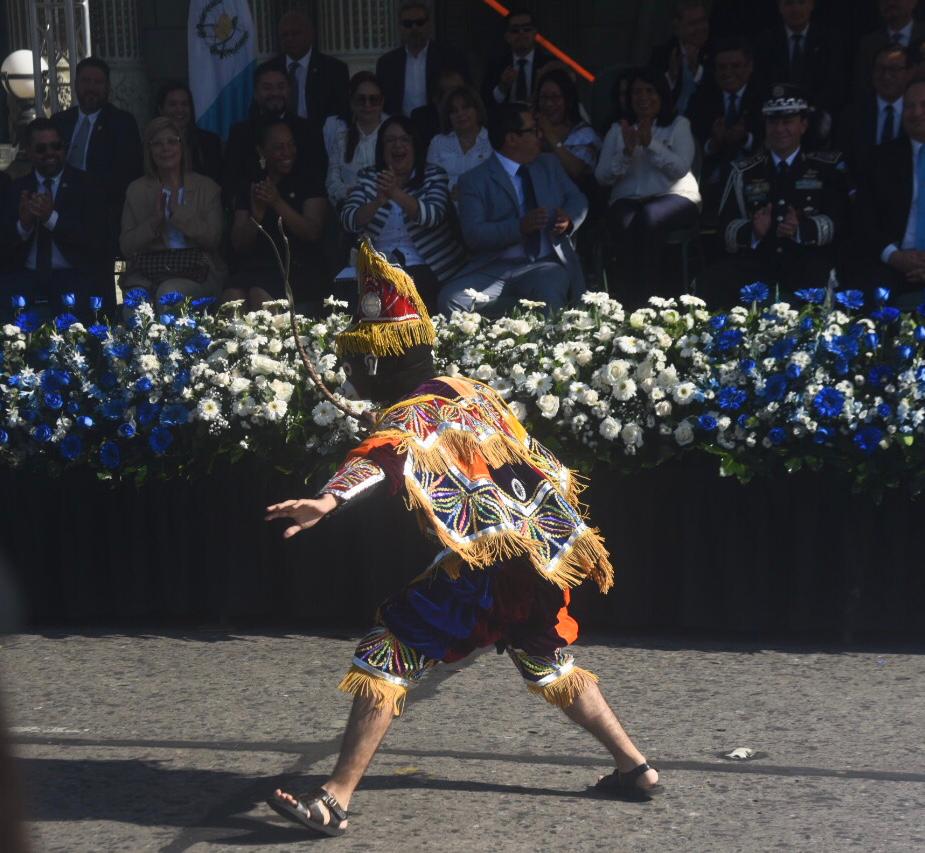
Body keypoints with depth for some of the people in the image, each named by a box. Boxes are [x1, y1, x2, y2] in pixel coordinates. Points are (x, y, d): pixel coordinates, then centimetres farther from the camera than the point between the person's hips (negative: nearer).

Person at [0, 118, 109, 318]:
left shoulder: (87, 186, 6)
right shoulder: (16, 190, 13)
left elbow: (97, 240, -5)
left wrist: (52, 218, -16)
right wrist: (23, 225, -14)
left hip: (75, 277, -2)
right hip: (26, 277, 2)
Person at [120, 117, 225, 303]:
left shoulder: (206, 187, 11)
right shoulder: (137, 189, 15)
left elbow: (213, 239, -2)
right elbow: (126, 247, 8)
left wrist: (177, 208, -6)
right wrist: (155, 219, -7)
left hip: (193, 273, -1)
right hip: (145, 275, 1)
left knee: (169, 292, -34)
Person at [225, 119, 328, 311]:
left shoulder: (309, 185, 11)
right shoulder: (248, 190, 18)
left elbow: (312, 232, -5)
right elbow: (239, 245, 10)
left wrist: (278, 202, -16)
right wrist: (256, 213, -9)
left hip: (300, 270, -2)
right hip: (255, 268, 2)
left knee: (260, 295, -34)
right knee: (231, 296, -32)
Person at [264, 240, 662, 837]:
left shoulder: (409, 417, -5)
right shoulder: (476, 393, 18)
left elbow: (381, 459, -29)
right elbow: (545, 464, 25)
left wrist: (328, 500, -46)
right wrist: (579, 539, 36)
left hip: (478, 569, -8)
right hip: (545, 556, 8)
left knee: (386, 660, -4)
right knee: (553, 668, 29)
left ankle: (336, 799, -10)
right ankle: (636, 768, 33)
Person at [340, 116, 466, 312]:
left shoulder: (434, 176, 5)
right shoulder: (366, 178, 12)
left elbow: (432, 216, -13)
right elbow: (348, 221, -1)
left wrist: (396, 193, -26)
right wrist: (379, 201, -19)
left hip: (426, 269, -2)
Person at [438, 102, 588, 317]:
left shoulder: (550, 164, 19)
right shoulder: (474, 181, 2)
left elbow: (577, 199, 20)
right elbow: (474, 234, -9)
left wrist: (569, 219, -5)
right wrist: (521, 227, -23)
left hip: (547, 266, 0)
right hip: (495, 270, 0)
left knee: (548, 296, -38)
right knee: (450, 298, -28)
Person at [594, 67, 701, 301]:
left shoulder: (678, 125, 13)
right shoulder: (618, 130, 19)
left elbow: (681, 168, -3)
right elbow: (602, 177, 8)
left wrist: (650, 143, -13)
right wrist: (627, 151, -8)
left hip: (674, 196, -1)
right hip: (627, 200, 2)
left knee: (648, 217, -37)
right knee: (626, 226, -36)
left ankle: (647, 296, -35)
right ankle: (633, 295, -35)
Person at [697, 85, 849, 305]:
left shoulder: (829, 167, 13)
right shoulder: (744, 173, 20)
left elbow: (837, 220, 1)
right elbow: (726, 226, 10)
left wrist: (801, 229, -19)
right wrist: (753, 231, -14)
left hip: (808, 263, -2)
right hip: (756, 261, 2)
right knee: (710, 284, -28)